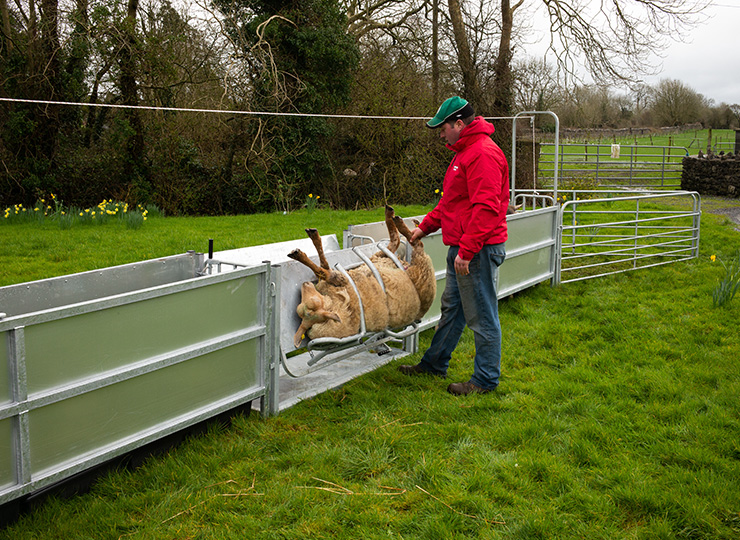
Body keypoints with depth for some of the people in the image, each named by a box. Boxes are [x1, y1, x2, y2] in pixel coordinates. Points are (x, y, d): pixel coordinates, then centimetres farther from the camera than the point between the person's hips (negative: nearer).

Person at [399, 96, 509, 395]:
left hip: (478, 250, -11)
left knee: (482, 316, -1)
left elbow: (486, 207, -24)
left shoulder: (484, 153, -17)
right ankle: (435, 363, 32)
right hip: (461, 247, 11)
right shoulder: (465, 152, 18)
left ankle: (486, 379, 10)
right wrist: (425, 226, 21)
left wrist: (467, 250, -25)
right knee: (452, 307, 19)